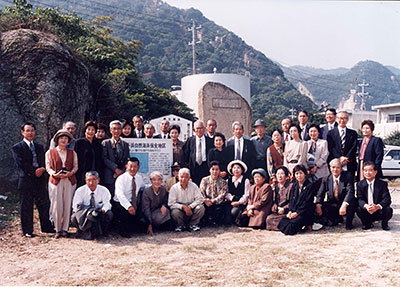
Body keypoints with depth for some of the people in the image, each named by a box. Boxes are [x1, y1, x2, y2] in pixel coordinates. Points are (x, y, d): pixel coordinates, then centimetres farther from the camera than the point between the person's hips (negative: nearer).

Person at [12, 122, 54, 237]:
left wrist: (41, 170, -7)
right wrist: (34, 172, -14)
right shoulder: (17, 148, 0)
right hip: (26, 181, -5)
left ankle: (47, 227, 21)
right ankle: (27, 231, 13)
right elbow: (21, 164, -10)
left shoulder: (39, 147, 17)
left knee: (44, 205, 8)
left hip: (40, 180, 5)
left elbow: (43, 162, 14)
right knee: (26, 207, 3)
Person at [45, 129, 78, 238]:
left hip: (69, 181, 2)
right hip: (55, 181, -2)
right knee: (56, 206, -5)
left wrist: (70, 173, -7)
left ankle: (65, 229, 10)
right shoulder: (50, 152, 8)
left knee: (67, 205, 0)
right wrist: (54, 174, -12)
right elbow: (48, 167, 6)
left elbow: (75, 166, 12)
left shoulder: (72, 153, 14)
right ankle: (57, 229, 7)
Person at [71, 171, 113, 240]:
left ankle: (101, 231, -7)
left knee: (109, 214, -29)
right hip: (83, 214, 0)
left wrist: (103, 210, -40)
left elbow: (106, 204, -14)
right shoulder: (80, 191, -10)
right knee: (74, 218, -31)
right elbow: (76, 206, -15)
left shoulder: (104, 190, -7)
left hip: (99, 214, 1)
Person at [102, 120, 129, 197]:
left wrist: (120, 171, -6)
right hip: (110, 178, -2)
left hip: (122, 176, 3)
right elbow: (104, 158, -5)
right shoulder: (105, 143, 7)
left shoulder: (125, 144, 16)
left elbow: (127, 161, 10)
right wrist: (116, 169, -13)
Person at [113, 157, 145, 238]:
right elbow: (120, 195, -27)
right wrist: (129, 206, -43)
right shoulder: (121, 178, -11)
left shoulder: (139, 178, 8)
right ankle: (122, 230, -10)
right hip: (120, 204, -4)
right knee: (125, 211, -38)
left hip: (134, 205, 5)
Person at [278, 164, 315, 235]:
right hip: (294, 211, 6)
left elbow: (307, 203, -10)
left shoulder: (309, 186, -4)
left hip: (305, 213, -6)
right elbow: (291, 199, 13)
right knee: (281, 223, -18)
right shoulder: (294, 185, 16)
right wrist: (290, 211, -5)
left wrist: (297, 213, -15)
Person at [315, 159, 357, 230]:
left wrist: (344, 205, -43)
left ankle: (349, 223, -10)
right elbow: (320, 194, -4)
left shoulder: (346, 178, -9)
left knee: (353, 200, -34)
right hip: (331, 206, 4)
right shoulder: (326, 179, 2)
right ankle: (337, 219, 8)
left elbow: (350, 191, -27)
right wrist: (318, 205, -25)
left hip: (345, 205, -3)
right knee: (317, 208, -21)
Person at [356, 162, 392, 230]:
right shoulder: (360, 184, -1)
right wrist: (366, 206, -34)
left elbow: (387, 199, -17)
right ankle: (367, 224, 4)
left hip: (379, 213, -1)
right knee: (359, 209, -29)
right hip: (366, 214, 1)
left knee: (388, 210, -30)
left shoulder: (382, 184, -6)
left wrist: (377, 206, -38)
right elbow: (359, 199, -10)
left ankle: (384, 224, 6)